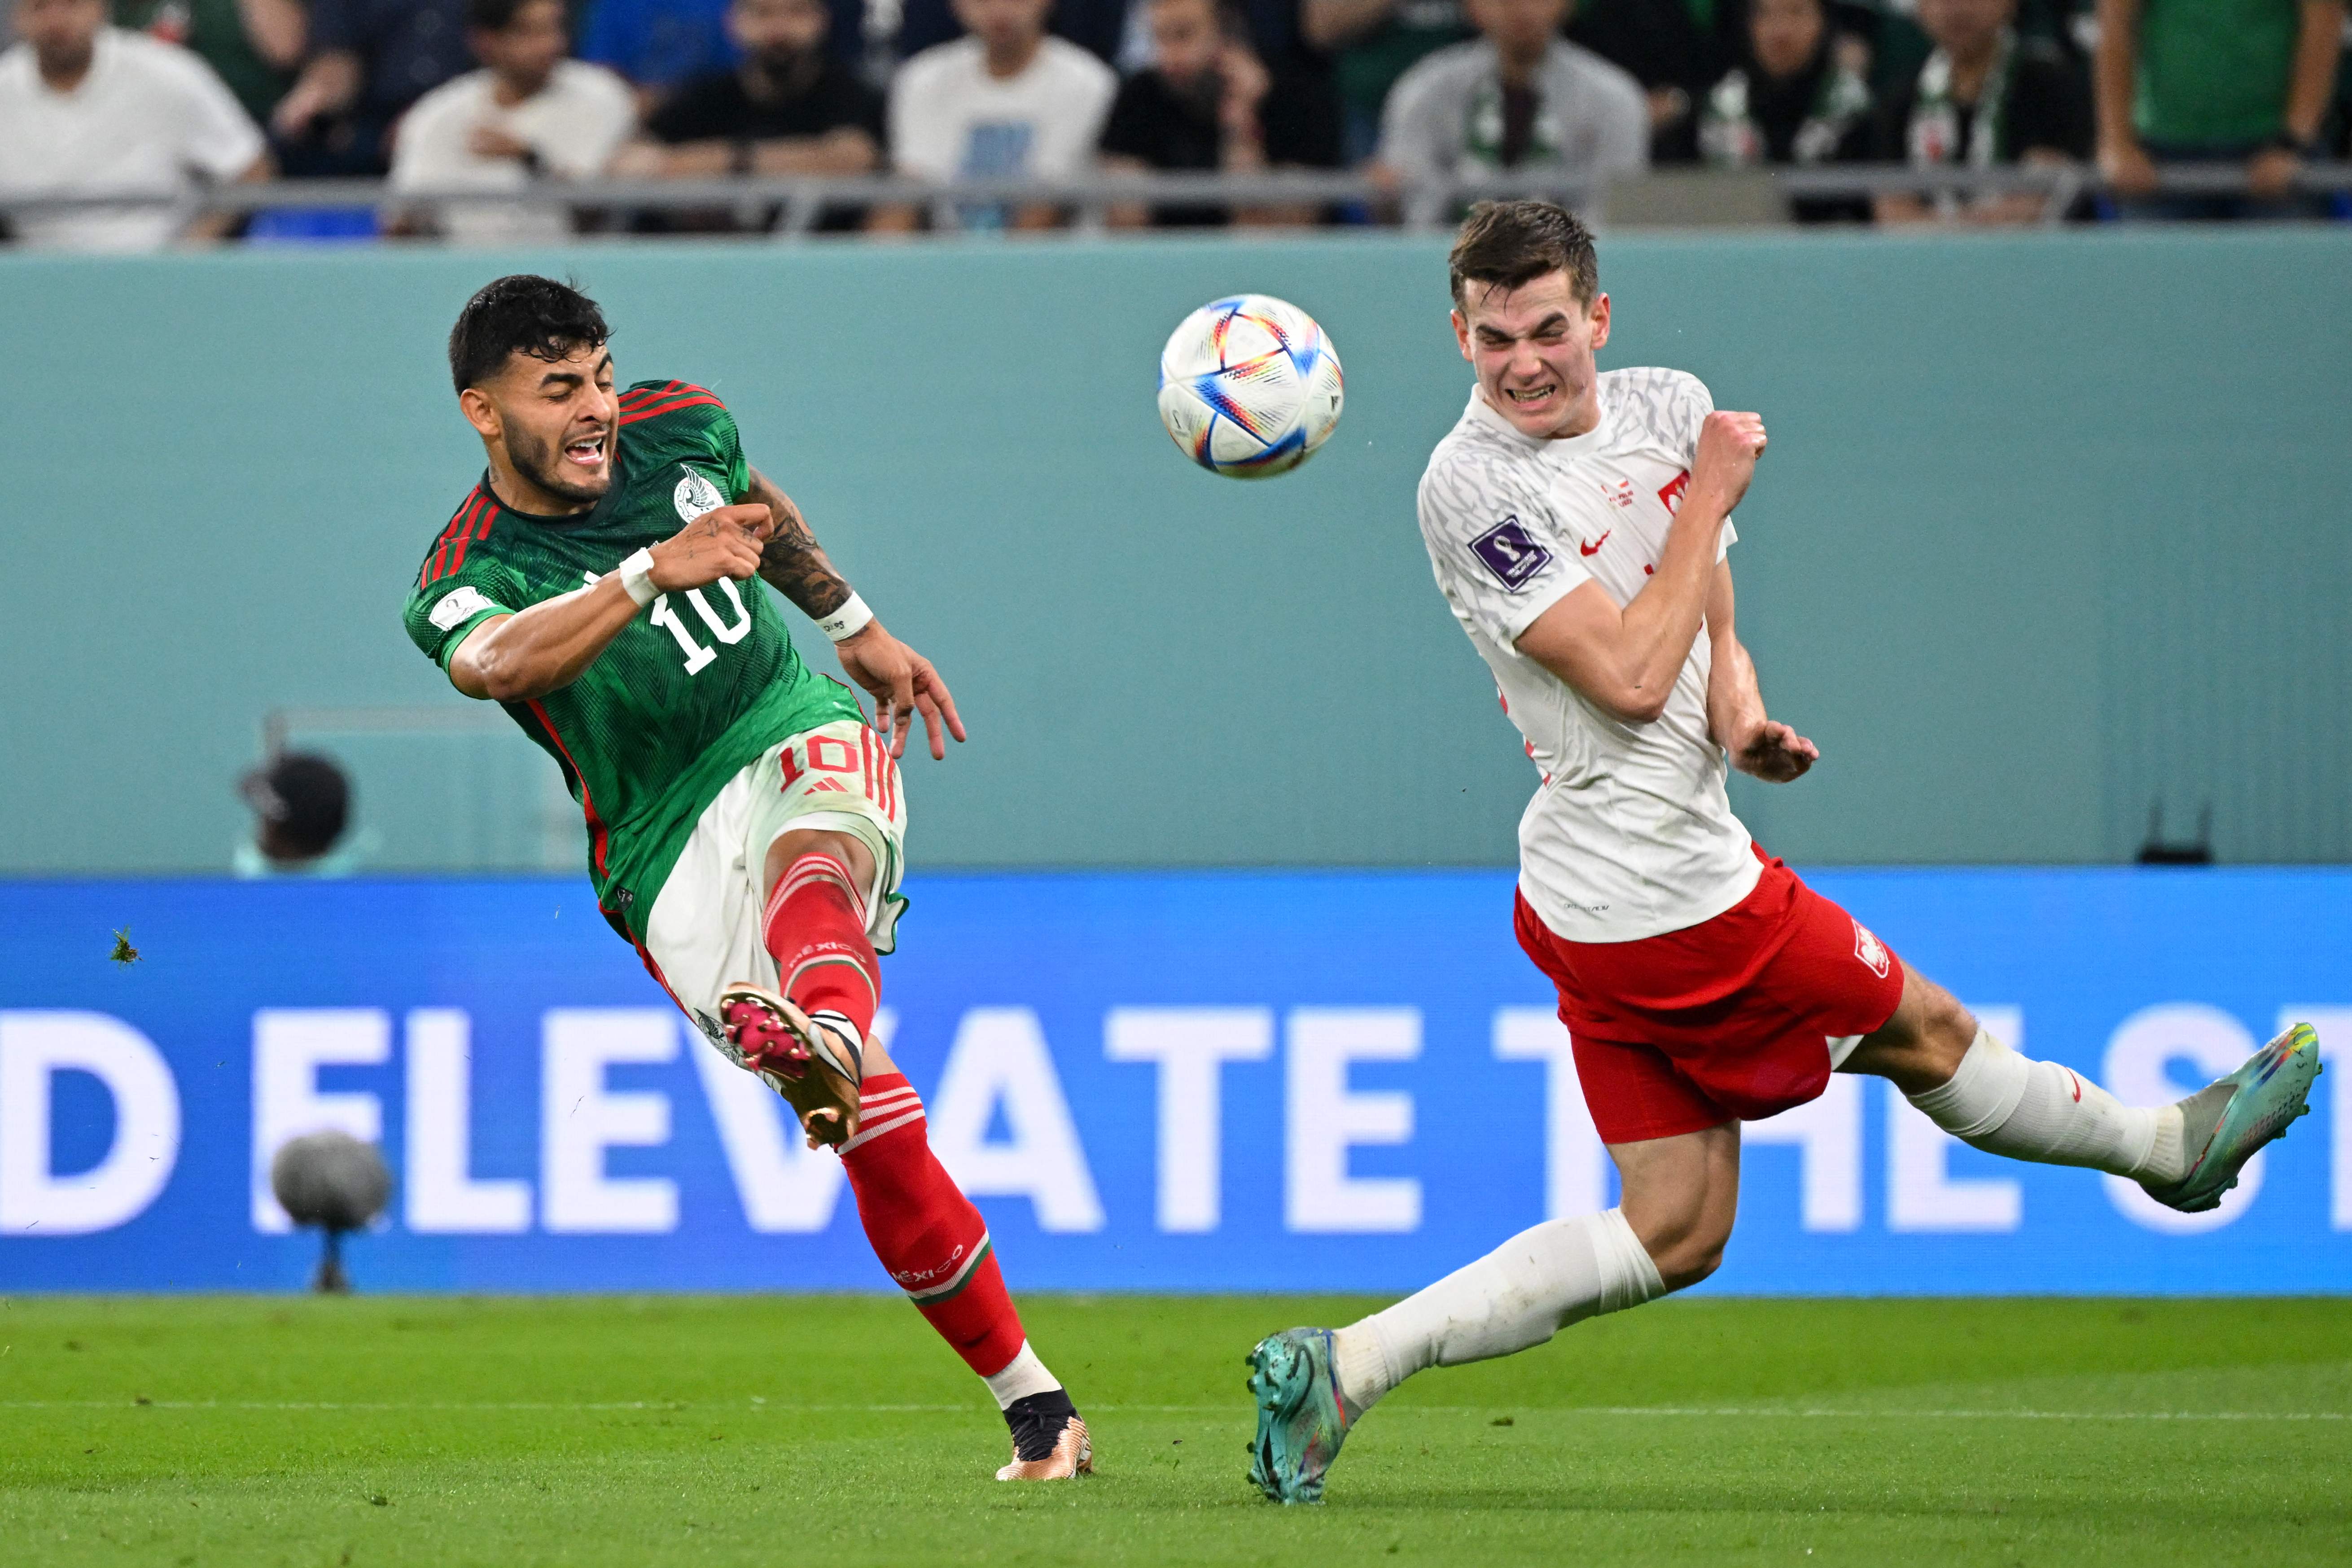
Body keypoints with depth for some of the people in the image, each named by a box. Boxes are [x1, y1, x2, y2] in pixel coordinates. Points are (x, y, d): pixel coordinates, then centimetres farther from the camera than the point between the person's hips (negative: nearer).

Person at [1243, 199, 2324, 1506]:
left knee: (1675, 1232, 10)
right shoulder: (1473, 486, -17)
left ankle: (1344, 1365, 6)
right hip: (1670, 899, -8)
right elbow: (1632, 676, -22)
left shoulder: (1670, 408, 6)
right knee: (1928, 1034, 12)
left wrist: (1739, 710, -3)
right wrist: (1710, 491, -15)